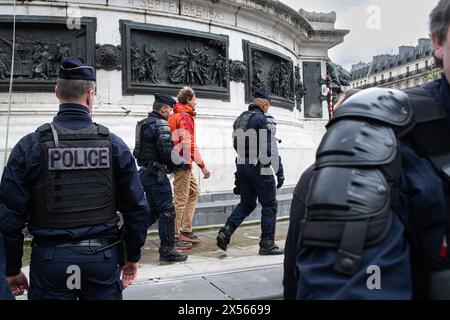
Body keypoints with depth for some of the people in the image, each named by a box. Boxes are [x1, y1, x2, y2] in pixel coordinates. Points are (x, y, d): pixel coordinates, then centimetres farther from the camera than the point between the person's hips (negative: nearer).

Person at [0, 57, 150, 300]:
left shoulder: (30, 146, -6)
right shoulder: (114, 145, -3)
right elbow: (136, 208, -1)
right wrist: (132, 257, 11)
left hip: (49, 260, 0)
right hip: (103, 260, 1)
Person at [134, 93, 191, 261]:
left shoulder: (144, 123, 15)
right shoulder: (160, 124, -15)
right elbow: (167, 152, -21)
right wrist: (180, 163, -3)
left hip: (145, 172, 10)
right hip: (157, 175, -10)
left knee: (152, 211, 19)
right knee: (167, 212, -1)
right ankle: (167, 251, 5)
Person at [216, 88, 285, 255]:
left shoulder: (239, 120, 13)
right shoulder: (265, 120, -10)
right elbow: (271, 149, -16)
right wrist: (280, 172, -12)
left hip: (242, 167, 7)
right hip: (260, 169, -7)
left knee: (246, 203, 17)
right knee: (269, 205, 5)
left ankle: (225, 232, 3)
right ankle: (267, 244, 8)